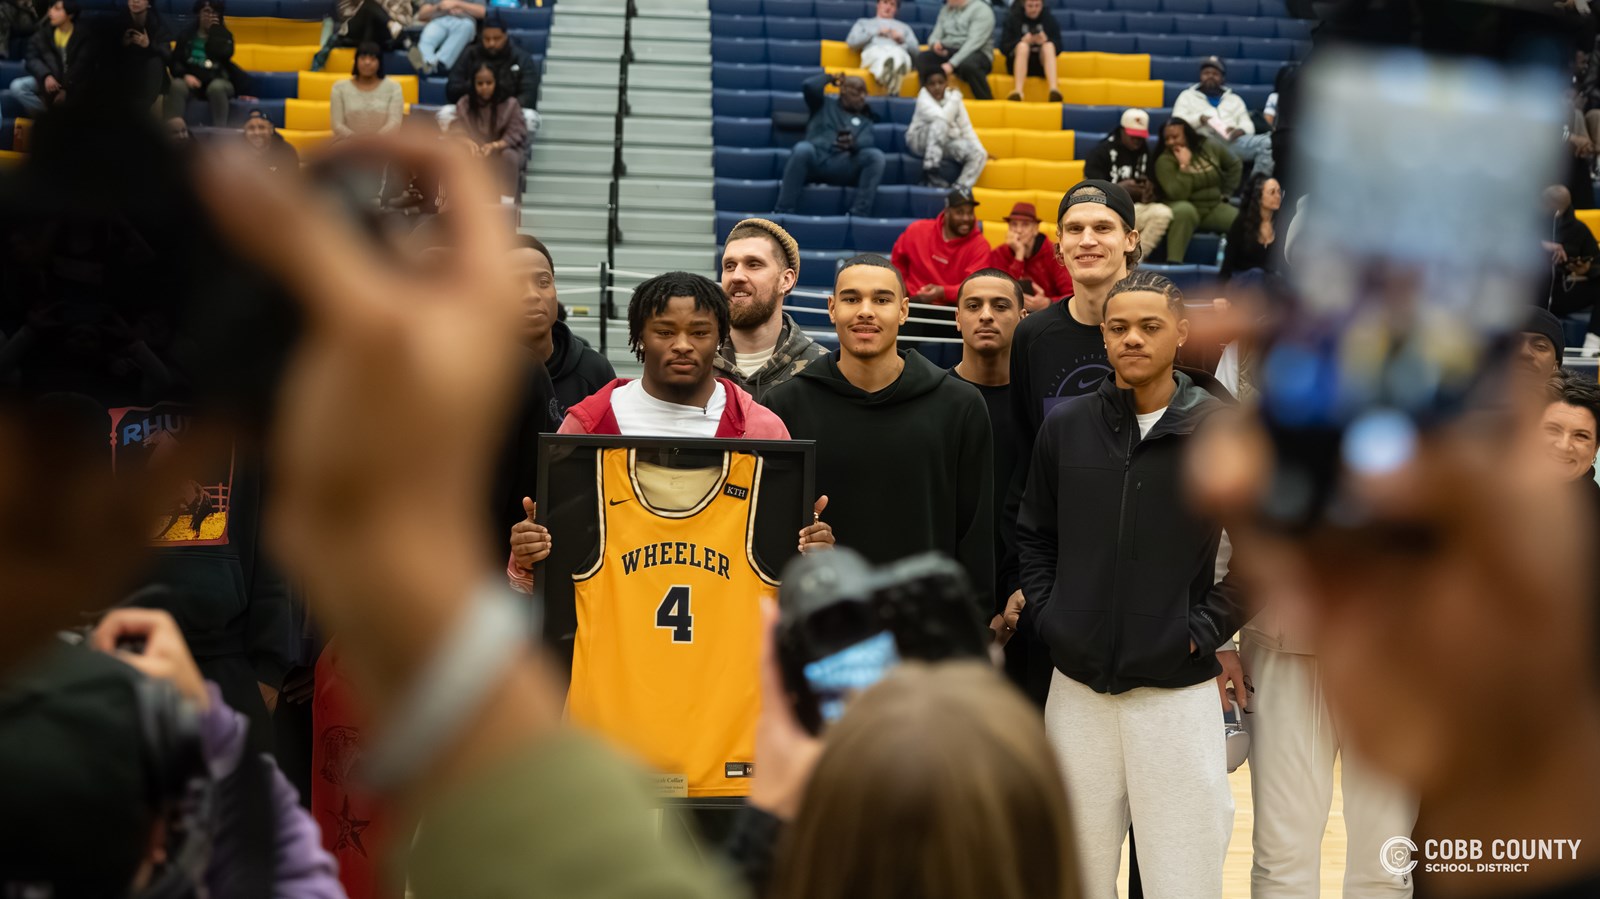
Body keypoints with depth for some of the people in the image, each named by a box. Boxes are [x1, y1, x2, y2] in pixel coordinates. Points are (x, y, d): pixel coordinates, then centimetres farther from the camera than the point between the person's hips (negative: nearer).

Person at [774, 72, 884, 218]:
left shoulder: (865, 118, 27)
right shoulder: (824, 104, 26)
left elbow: (867, 141, 3)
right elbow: (809, 86, 4)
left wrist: (853, 144, -21)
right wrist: (830, 78, 23)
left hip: (844, 165, 1)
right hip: (816, 158, -1)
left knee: (876, 156, -26)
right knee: (802, 149, -37)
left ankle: (859, 215, -35)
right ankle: (782, 212, -39)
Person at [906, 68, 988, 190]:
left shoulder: (952, 95, 0)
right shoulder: (924, 98, -17)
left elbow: (965, 127, 2)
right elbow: (944, 118, -34)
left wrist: (979, 148, -7)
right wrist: (955, 97, -21)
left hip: (946, 143, 6)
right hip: (920, 141, -6)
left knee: (979, 154, -16)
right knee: (940, 123, -37)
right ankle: (931, 171, -39)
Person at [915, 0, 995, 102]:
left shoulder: (981, 10, -7)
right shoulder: (946, 9, 16)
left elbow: (973, 43, -18)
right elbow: (935, 36, 13)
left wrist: (952, 64, -29)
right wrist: (934, 44, -14)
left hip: (976, 54, -6)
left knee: (968, 65, -41)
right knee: (923, 58, -23)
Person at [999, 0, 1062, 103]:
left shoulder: (1049, 18, 3)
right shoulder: (1013, 18, -1)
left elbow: (1058, 48, 1)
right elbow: (1003, 48, -6)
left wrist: (1045, 41, -21)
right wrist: (1023, 41, -23)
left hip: (1042, 63, 1)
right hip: (1018, 63, -1)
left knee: (1049, 45, -27)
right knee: (1022, 46, -30)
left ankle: (1053, 89, -46)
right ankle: (1018, 91, -47)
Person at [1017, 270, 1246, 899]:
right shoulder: (1066, 427, 6)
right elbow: (1033, 535, 16)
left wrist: (1206, 629, -6)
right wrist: (1048, 614, 4)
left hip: (1179, 689, -3)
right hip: (1076, 689, 3)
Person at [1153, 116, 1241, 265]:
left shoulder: (1210, 147, -1)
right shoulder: (1164, 161, -14)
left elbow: (1233, 164, 16)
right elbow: (1177, 194, -25)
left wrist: (1226, 193, 10)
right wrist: (1184, 166, -26)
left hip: (1214, 208, 4)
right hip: (1186, 207, -4)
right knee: (1184, 210, -41)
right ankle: (1173, 263, -44)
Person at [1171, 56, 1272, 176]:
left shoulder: (1234, 99, 31)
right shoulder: (1187, 96, 24)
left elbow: (1247, 124, 20)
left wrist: (1240, 130, -7)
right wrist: (1199, 119, -10)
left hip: (1233, 141, 3)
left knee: (1266, 142, -27)